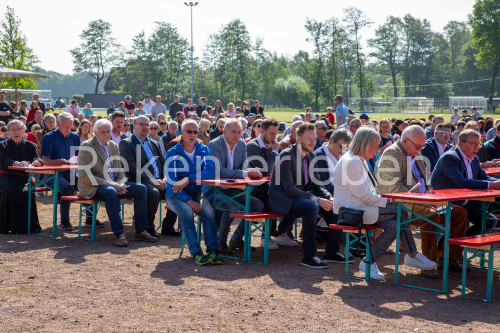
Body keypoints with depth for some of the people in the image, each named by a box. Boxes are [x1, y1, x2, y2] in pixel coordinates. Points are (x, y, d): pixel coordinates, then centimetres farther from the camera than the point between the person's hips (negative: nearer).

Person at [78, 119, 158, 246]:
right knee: (111, 192, -38)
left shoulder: (113, 146, 14)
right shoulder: (87, 147, -7)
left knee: (140, 188, -11)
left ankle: (140, 231, -8)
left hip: (113, 185, 7)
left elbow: (119, 171, 17)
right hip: (93, 188, -7)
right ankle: (119, 234, -35)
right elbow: (84, 175, -15)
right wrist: (108, 183, -22)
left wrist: (121, 184, -8)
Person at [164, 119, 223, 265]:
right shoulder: (172, 153, -1)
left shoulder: (203, 150, 7)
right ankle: (196, 253, -36)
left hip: (197, 193, 2)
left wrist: (189, 179, -24)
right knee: (186, 213, -33)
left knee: (208, 212, -29)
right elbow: (172, 181, -10)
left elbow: (210, 172, -9)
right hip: (176, 195, -2)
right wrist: (188, 200, -22)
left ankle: (212, 251, -34)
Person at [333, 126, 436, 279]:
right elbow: (362, 194, -21)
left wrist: (382, 199, 6)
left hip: (359, 208, 10)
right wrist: (385, 201, -12)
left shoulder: (359, 160, 17)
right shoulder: (351, 162, -17)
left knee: (394, 225, -8)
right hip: (352, 211, -10)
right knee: (401, 210, -12)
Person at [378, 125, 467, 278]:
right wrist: (415, 202, -22)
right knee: (431, 215, -37)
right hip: (400, 207, -10)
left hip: (420, 203, 10)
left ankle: (448, 257, 6)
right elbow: (393, 187, -18)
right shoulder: (391, 154, -9)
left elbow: (426, 183, 28)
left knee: (460, 212, 1)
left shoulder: (417, 154, 20)